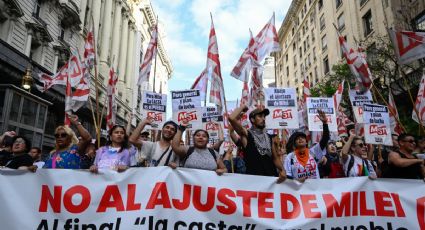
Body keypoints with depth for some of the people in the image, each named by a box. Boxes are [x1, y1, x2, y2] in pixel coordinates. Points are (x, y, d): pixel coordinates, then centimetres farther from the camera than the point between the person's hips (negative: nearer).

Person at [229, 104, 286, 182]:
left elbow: (275, 158, 15)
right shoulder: (246, 134, -1)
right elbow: (231, 118, -16)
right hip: (253, 177, -5)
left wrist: (282, 170, -4)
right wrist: (243, 107, 0)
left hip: (272, 176, 5)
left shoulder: (270, 138, 14)